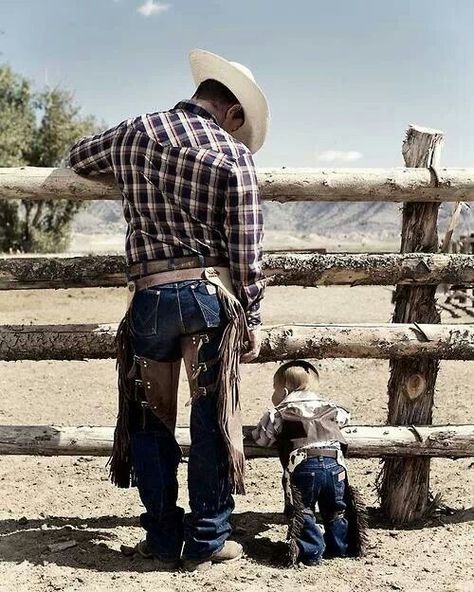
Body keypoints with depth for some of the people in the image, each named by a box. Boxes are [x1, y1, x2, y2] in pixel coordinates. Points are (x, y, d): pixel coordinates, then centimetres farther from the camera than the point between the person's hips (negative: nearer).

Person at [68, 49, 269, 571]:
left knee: (150, 421, 13)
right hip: (212, 293, -2)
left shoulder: (133, 132, 8)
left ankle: (163, 540, 19)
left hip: (150, 294, 2)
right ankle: (206, 541, 14)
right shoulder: (233, 153, -1)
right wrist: (251, 320, 6)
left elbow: (77, 159, 28)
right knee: (212, 421, 7)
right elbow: (245, 253, -3)